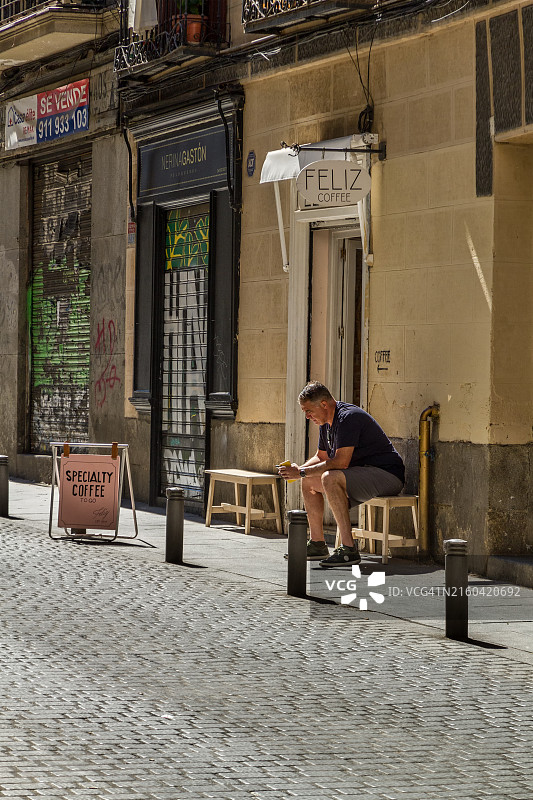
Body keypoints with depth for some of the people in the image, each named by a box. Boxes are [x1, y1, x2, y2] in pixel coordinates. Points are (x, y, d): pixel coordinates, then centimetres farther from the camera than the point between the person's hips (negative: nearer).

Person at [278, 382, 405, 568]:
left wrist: (303, 472, -21)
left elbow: (341, 462, -28)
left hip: (387, 474, -11)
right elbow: (321, 457, 22)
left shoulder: (348, 417, -21)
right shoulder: (327, 422, 11)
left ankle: (349, 550, -34)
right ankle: (317, 544, 12)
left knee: (330, 479, -32)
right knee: (309, 482, 12)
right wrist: (298, 469, 2)